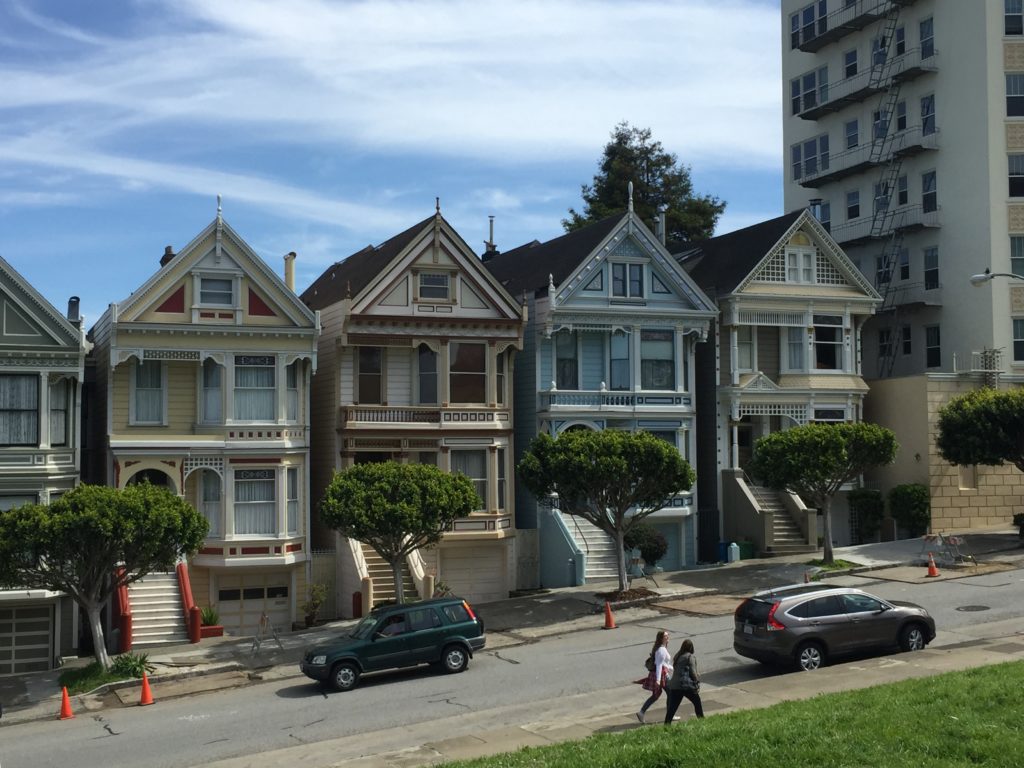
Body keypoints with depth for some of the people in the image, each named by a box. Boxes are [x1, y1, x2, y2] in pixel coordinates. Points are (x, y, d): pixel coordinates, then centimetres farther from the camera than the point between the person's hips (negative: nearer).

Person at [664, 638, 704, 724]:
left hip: (674, 686, 5)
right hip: (687, 686, -5)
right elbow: (692, 672, -11)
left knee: (671, 709, 3)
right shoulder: (690, 657, -4)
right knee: (697, 703, 17)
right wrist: (697, 684, -2)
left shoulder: (677, 656, 15)